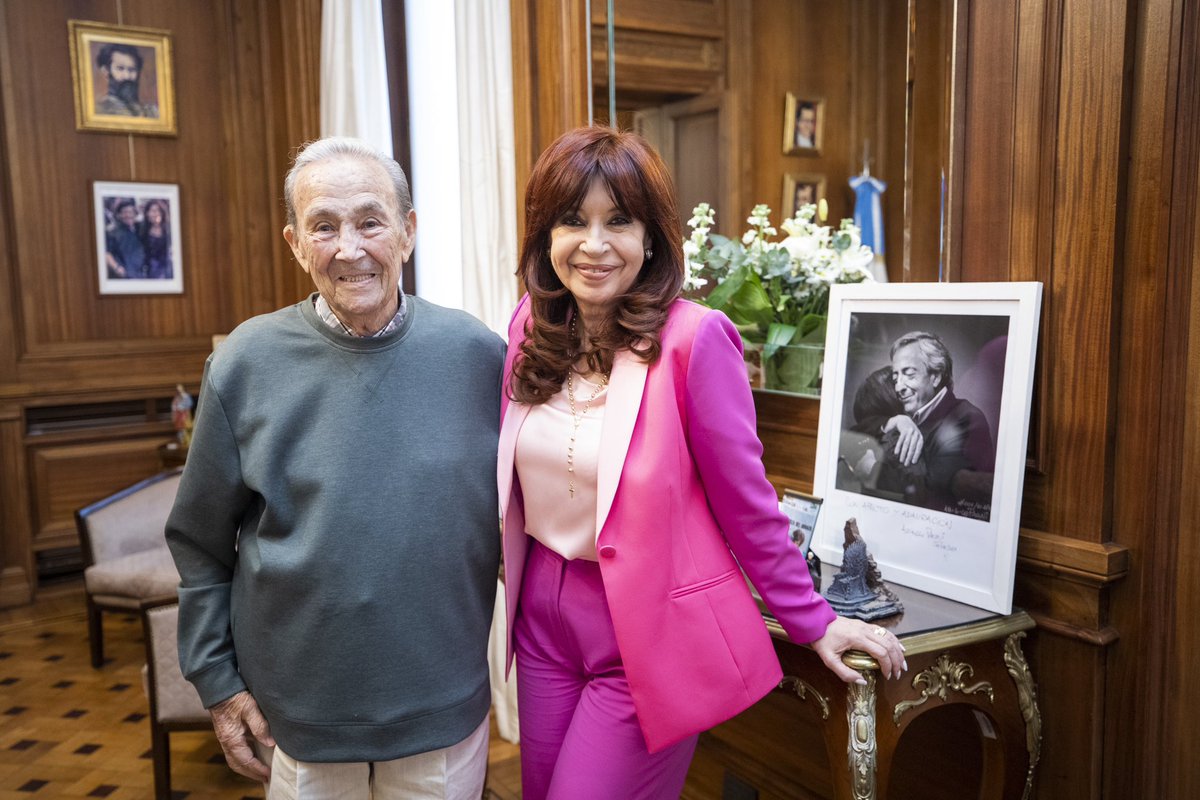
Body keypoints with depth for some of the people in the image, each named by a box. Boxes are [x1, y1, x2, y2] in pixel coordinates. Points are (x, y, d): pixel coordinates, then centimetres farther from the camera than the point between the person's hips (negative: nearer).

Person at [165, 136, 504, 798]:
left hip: (445, 712, 1)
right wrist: (218, 683, 0)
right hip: (299, 716, 0)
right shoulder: (245, 364, -9)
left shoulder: (476, 354, -8)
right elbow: (201, 544, -1)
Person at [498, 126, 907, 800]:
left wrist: (811, 619, -6)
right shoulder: (532, 324, -1)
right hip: (543, 612, 6)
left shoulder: (692, 338, -19)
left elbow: (745, 497, -11)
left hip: (650, 628, -6)